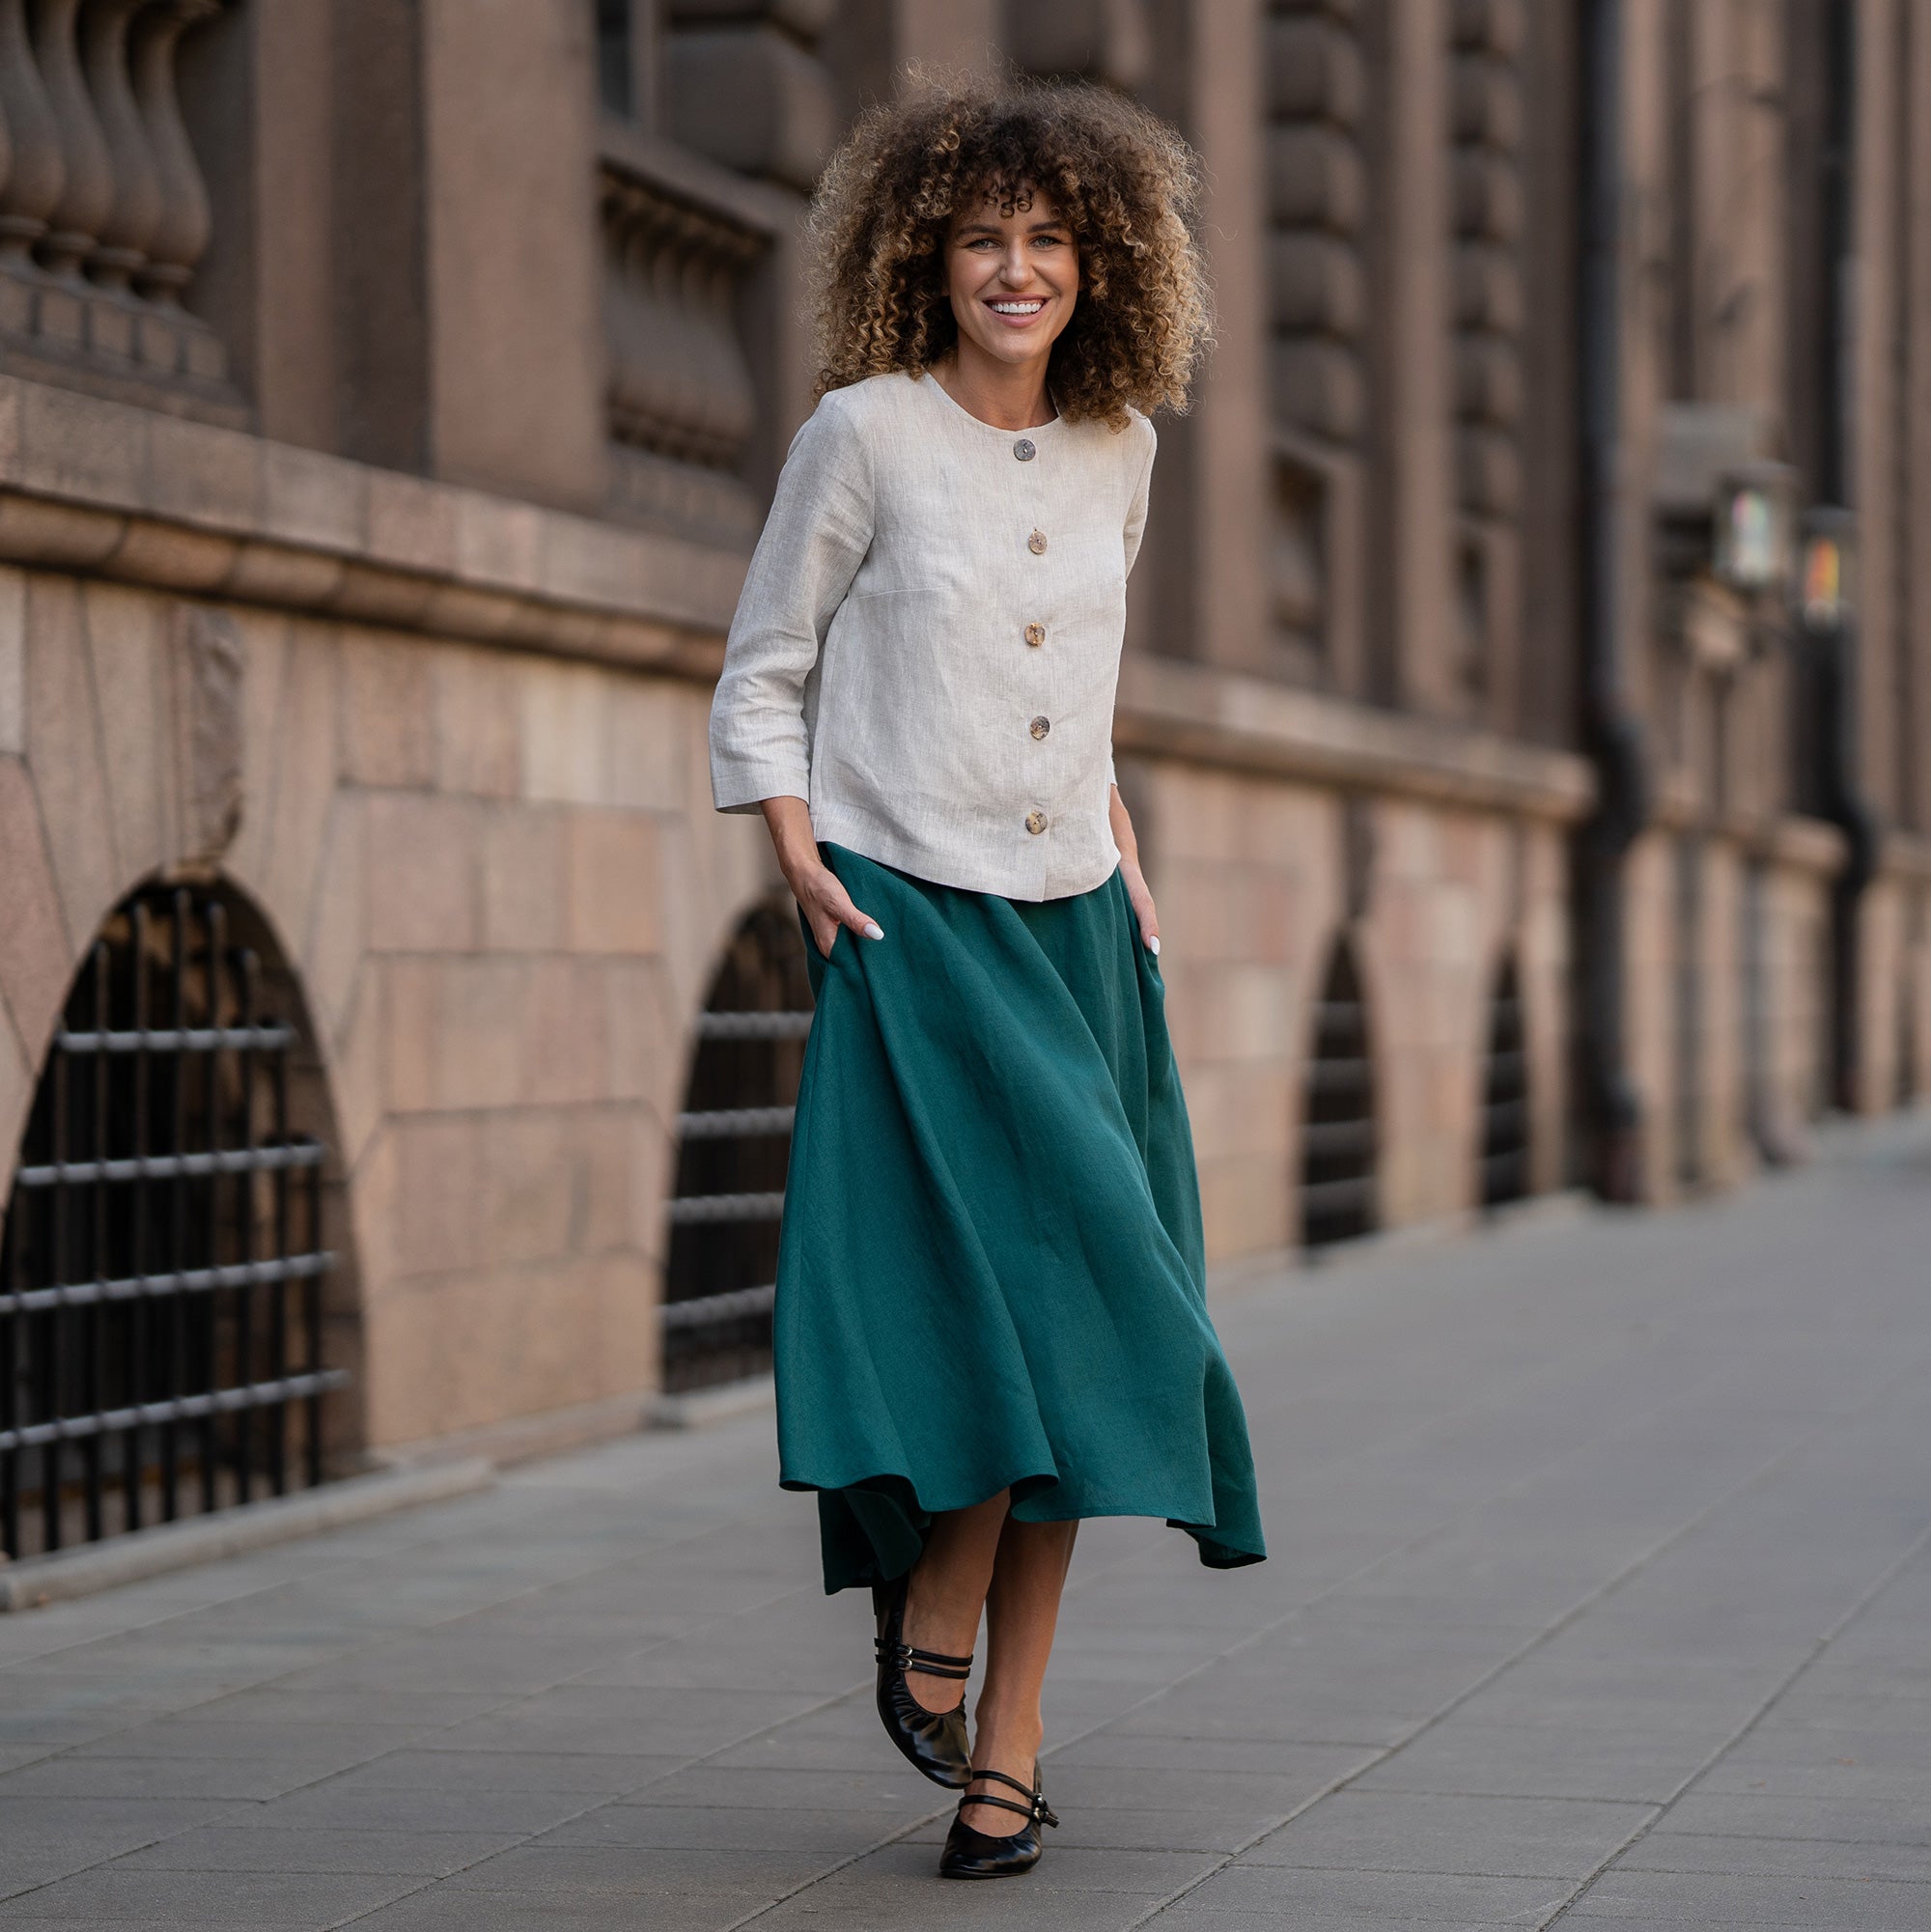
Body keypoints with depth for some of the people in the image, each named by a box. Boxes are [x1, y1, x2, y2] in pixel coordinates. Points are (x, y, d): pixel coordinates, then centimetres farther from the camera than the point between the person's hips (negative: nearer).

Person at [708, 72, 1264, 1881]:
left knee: (1068, 1340, 1)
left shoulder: (1117, 443, 9)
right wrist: (803, 866, -9)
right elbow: (763, 676, 3)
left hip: (1076, 928, 5)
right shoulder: (864, 433, -4)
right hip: (911, 923, -4)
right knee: (1007, 1299, -19)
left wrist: (1119, 841, 15)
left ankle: (1000, 1748, 8)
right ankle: (930, 1615, 6)